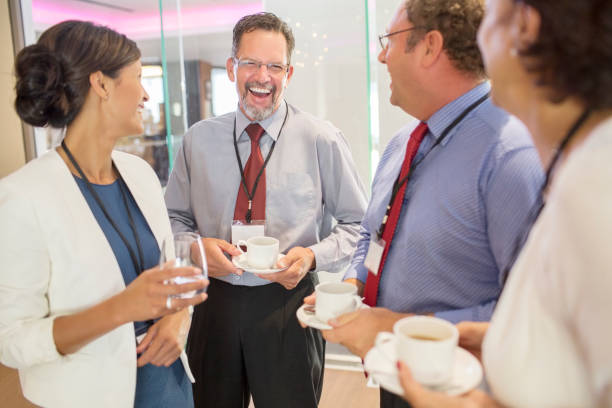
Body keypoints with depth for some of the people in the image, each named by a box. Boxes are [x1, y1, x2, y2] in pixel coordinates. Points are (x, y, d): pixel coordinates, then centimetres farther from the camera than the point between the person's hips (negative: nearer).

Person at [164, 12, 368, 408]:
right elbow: (175, 218, 9)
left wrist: (313, 256, -17)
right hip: (215, 304, 3)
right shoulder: (198, 140, 2)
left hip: (289, 306, -2)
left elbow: (358, 224, -1)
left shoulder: (323, 140, -6)